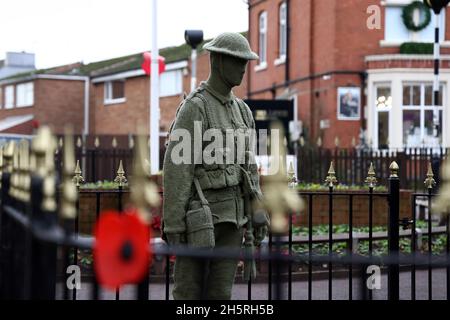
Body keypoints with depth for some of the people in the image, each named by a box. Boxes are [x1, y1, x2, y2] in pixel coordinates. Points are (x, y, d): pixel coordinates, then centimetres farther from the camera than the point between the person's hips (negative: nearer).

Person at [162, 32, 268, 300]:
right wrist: (172, 224, -19)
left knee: (220, 291, 8)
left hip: (231, 213, 7)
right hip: (199, 215, -7)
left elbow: (247, 165, 15)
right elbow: (175, 167, -16)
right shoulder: (193, 108, -13)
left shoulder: (241, 110, 12)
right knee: (189, 292, 1)